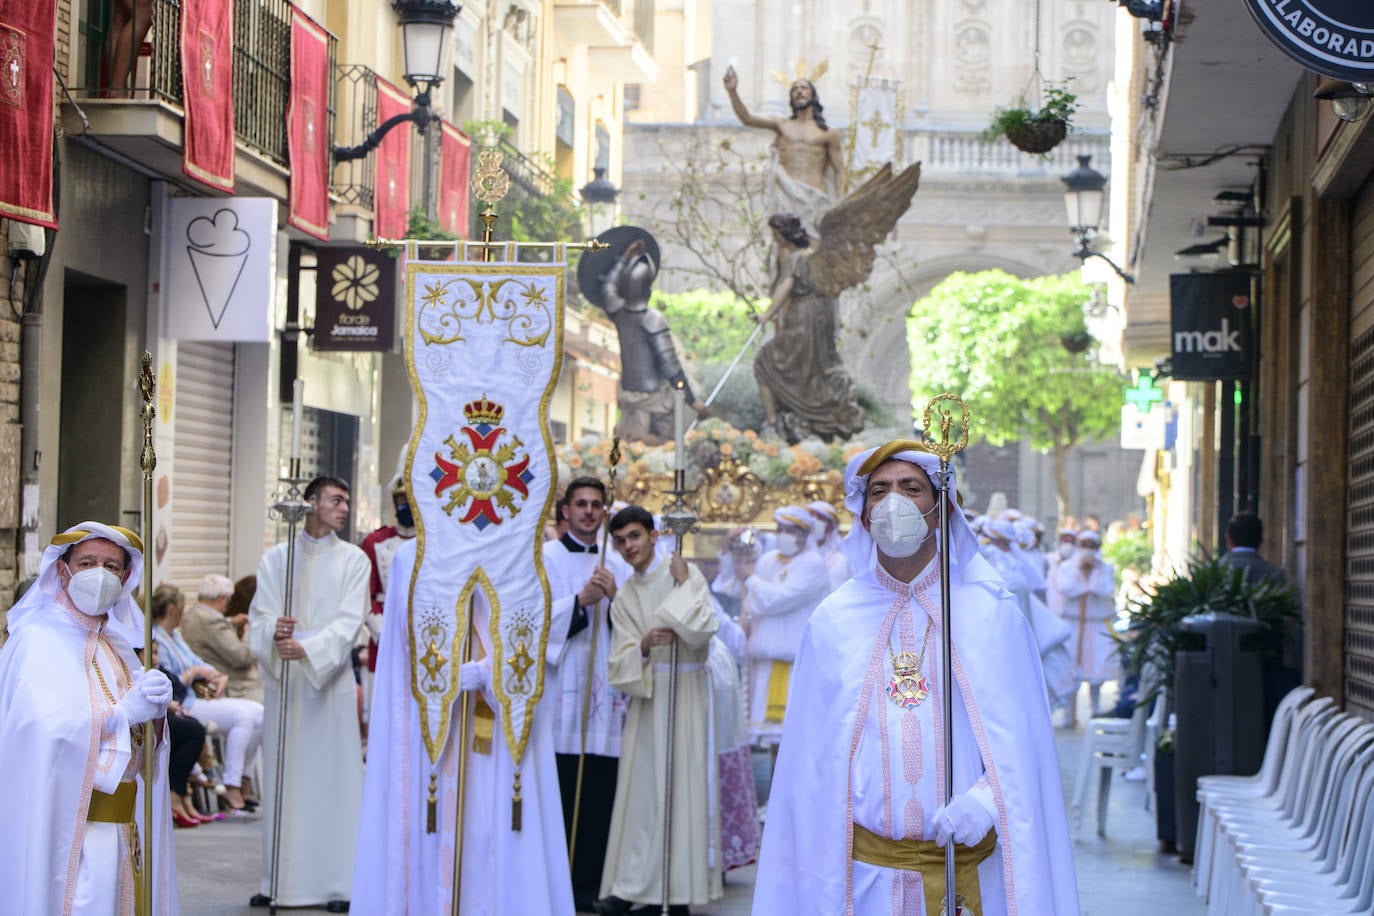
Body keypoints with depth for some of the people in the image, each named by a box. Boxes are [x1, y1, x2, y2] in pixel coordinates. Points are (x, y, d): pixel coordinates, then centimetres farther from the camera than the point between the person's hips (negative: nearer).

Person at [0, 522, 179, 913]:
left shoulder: (117, 644, 15)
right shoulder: (39, 640, -9)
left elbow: (142, 738, 12)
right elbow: (44, 727, -23)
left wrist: (155, 707, -10)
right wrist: (124, 713, -25)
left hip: (123, 824, 7)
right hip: (69, 826, -7)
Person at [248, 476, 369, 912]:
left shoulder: (353, 559, 5)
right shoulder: (275, 558, 9)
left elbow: (349, 622, -7)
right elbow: (259, 617, 1)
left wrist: (308, 648, -22)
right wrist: (274, 632, -22)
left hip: (330, 681, -2)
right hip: (282, 680, 2)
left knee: (334, 778, -3)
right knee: (280, 779, 4)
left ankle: (338, 883, -1)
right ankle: (279, 880, 10)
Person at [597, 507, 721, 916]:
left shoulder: (684, 574, -3)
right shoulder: (623, 597, 9)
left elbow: (703, 629, -16)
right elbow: (621, 663, 2)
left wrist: (682, 585, -14)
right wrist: (645, 646, -17)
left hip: (685, 694, -4)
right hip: (645, 697, 4)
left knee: (683, 785, -3)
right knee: (641, 788, 2)